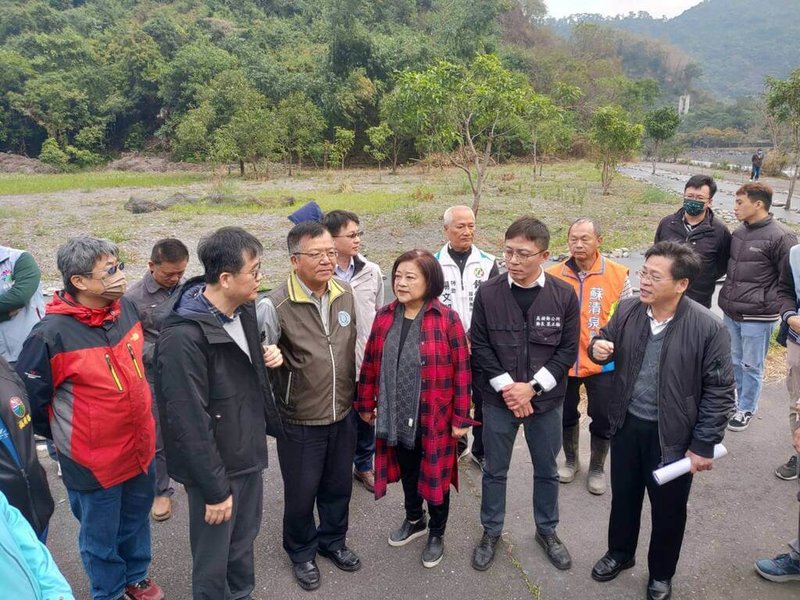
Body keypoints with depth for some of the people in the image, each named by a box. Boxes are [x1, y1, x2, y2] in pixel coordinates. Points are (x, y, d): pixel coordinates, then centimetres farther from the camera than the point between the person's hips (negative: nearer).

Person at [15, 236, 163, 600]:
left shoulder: (126, 308, -7)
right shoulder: (51, 334, -25)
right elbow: (29, 399, -12)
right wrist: (61, 438, 2)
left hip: (141, 448, 5)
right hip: (93, 462, -5)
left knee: (136, 521, 26)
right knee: (101, 538, 18)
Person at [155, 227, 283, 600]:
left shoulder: (244, 309, -1)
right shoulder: (182, 338, -27)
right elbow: (188, 423, -24)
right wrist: (214, 488, -18)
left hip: (249, 454, 8)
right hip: (215, 467, -7)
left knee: (244, 541, 25)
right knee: (213, 559, 13)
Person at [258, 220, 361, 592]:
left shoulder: (345, 296, -1)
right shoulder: (275, 306, -21)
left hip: (343, 416, 5)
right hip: (299, 422, -4)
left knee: (339, 486, 22)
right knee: (301, 494, 15)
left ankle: (333, 540, 48)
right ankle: (301, 552, 42)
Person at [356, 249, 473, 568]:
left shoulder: (447, 319, -15)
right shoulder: (384, 317, -2)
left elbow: (461, 370, -12)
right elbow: (371, 363, 5)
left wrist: (460, 417, -11)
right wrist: (366, 403, 8)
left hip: (435, 417, -4)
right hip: (396, 416, 4)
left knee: (435, 476, 14)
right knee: (407, 471, 23)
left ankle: (436, 533, 36)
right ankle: (414, 519, 47)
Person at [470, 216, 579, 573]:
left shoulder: (564, 295, -8)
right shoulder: (488, 293, -8)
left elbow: (568, 350, -7)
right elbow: (479, 346, -7)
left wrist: (531, 387, -14)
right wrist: (506, 387, -15)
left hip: (546, 400, 1)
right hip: (498, 399, 0)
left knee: (546, 471, 18)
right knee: (495, 470, 14)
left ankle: (547, 531, 40)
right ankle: (491, 532, 35)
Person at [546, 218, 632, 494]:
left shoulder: (618, 274, -9)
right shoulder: (554, 275, -6)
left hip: (603, 363, -1)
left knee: (602, 420, 12)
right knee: (566, 416, 18)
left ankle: (597, 468, 35)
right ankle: (571, 460, 42)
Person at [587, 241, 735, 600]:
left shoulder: (707, 328, -20)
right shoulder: (628, 310, -8)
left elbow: (719, 392, -13)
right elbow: (608, 342, 10)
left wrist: (704, 446, -11)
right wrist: (599, 348, -16)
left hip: (672, 435, -3)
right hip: (626, 425, 4)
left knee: (668, 509, 17)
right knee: (623, 496, 22)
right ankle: (619, 553, 48)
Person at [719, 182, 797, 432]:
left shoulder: (780, 237, -14)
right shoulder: (739, 233, 6)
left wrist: (784, 314, -12)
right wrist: (728, 300, 12)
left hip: (757, 317, -6)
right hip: (731, 313, 6)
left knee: (751, 366, 9)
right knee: (734, 361, 19)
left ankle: (746, 409, 26)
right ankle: (733, 400, 37)